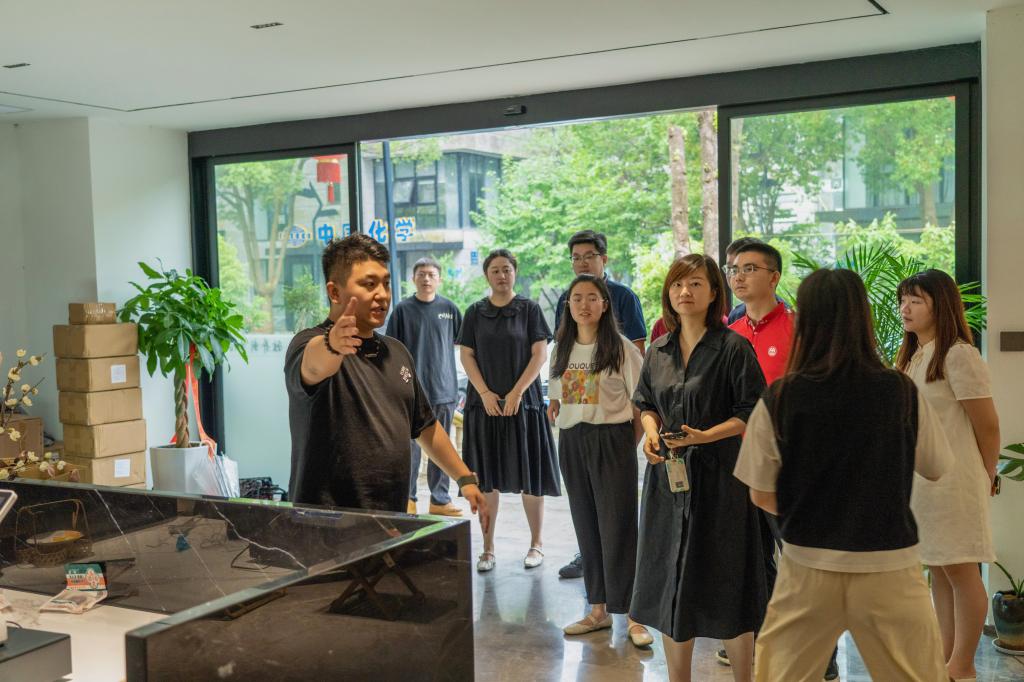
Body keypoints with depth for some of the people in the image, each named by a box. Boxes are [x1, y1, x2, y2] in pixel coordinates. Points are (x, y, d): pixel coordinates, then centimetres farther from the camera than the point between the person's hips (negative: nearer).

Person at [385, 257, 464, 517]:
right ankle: (408, 499, 11)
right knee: (411, 446, 0)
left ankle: (440, 499, 20)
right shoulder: (402, 309, 0)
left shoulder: (449, 308, 4)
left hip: (444, 389, 2)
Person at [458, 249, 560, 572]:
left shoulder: (529, 309, 2)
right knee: (486, 479, 3)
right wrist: (485, 393, -8)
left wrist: (516, 393, -11)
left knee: (530, 477, 0)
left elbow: (540, 354, -3)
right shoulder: (475, 312, 8)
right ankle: (488, 548, 10)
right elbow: (466, 355, 5)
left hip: (523, 402, -2)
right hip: (484, 403, 2)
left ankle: (536, 543, 12)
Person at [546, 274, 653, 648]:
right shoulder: (562, 348, 9)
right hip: (571, 442, 5)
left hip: (611, 440, -5)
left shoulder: (621, 347, -7)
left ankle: (631, 615, 5)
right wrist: (568, 427, 4)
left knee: (618, 526, -3)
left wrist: (630, 443, -8)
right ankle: (598, 609, 20)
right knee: (586, 526, 10)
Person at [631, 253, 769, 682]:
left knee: (725, 586, 0)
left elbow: (753, 414, -10)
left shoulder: (733, 348, -8)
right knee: (670, 583, 11)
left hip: (718, 477, -5)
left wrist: (705, 436, -21)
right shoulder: (659, 351, 10)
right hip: (667, 476, 6)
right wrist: (651, 432, 0)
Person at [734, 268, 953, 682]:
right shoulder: (902, 394, -7)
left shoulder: (778, 399, -8)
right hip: (889, 568, 0)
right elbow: (936, 469, 7)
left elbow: (762, 496, -1)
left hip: (807, 569, 0)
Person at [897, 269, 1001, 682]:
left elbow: (987, 425, -9)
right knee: (938, 570, 13)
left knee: (960, 570, 1)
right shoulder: (912, 357, 12)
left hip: (951, 482, -8)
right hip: (918, 478, 8)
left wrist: (985, 478, 2)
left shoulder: (959, 356, -13)